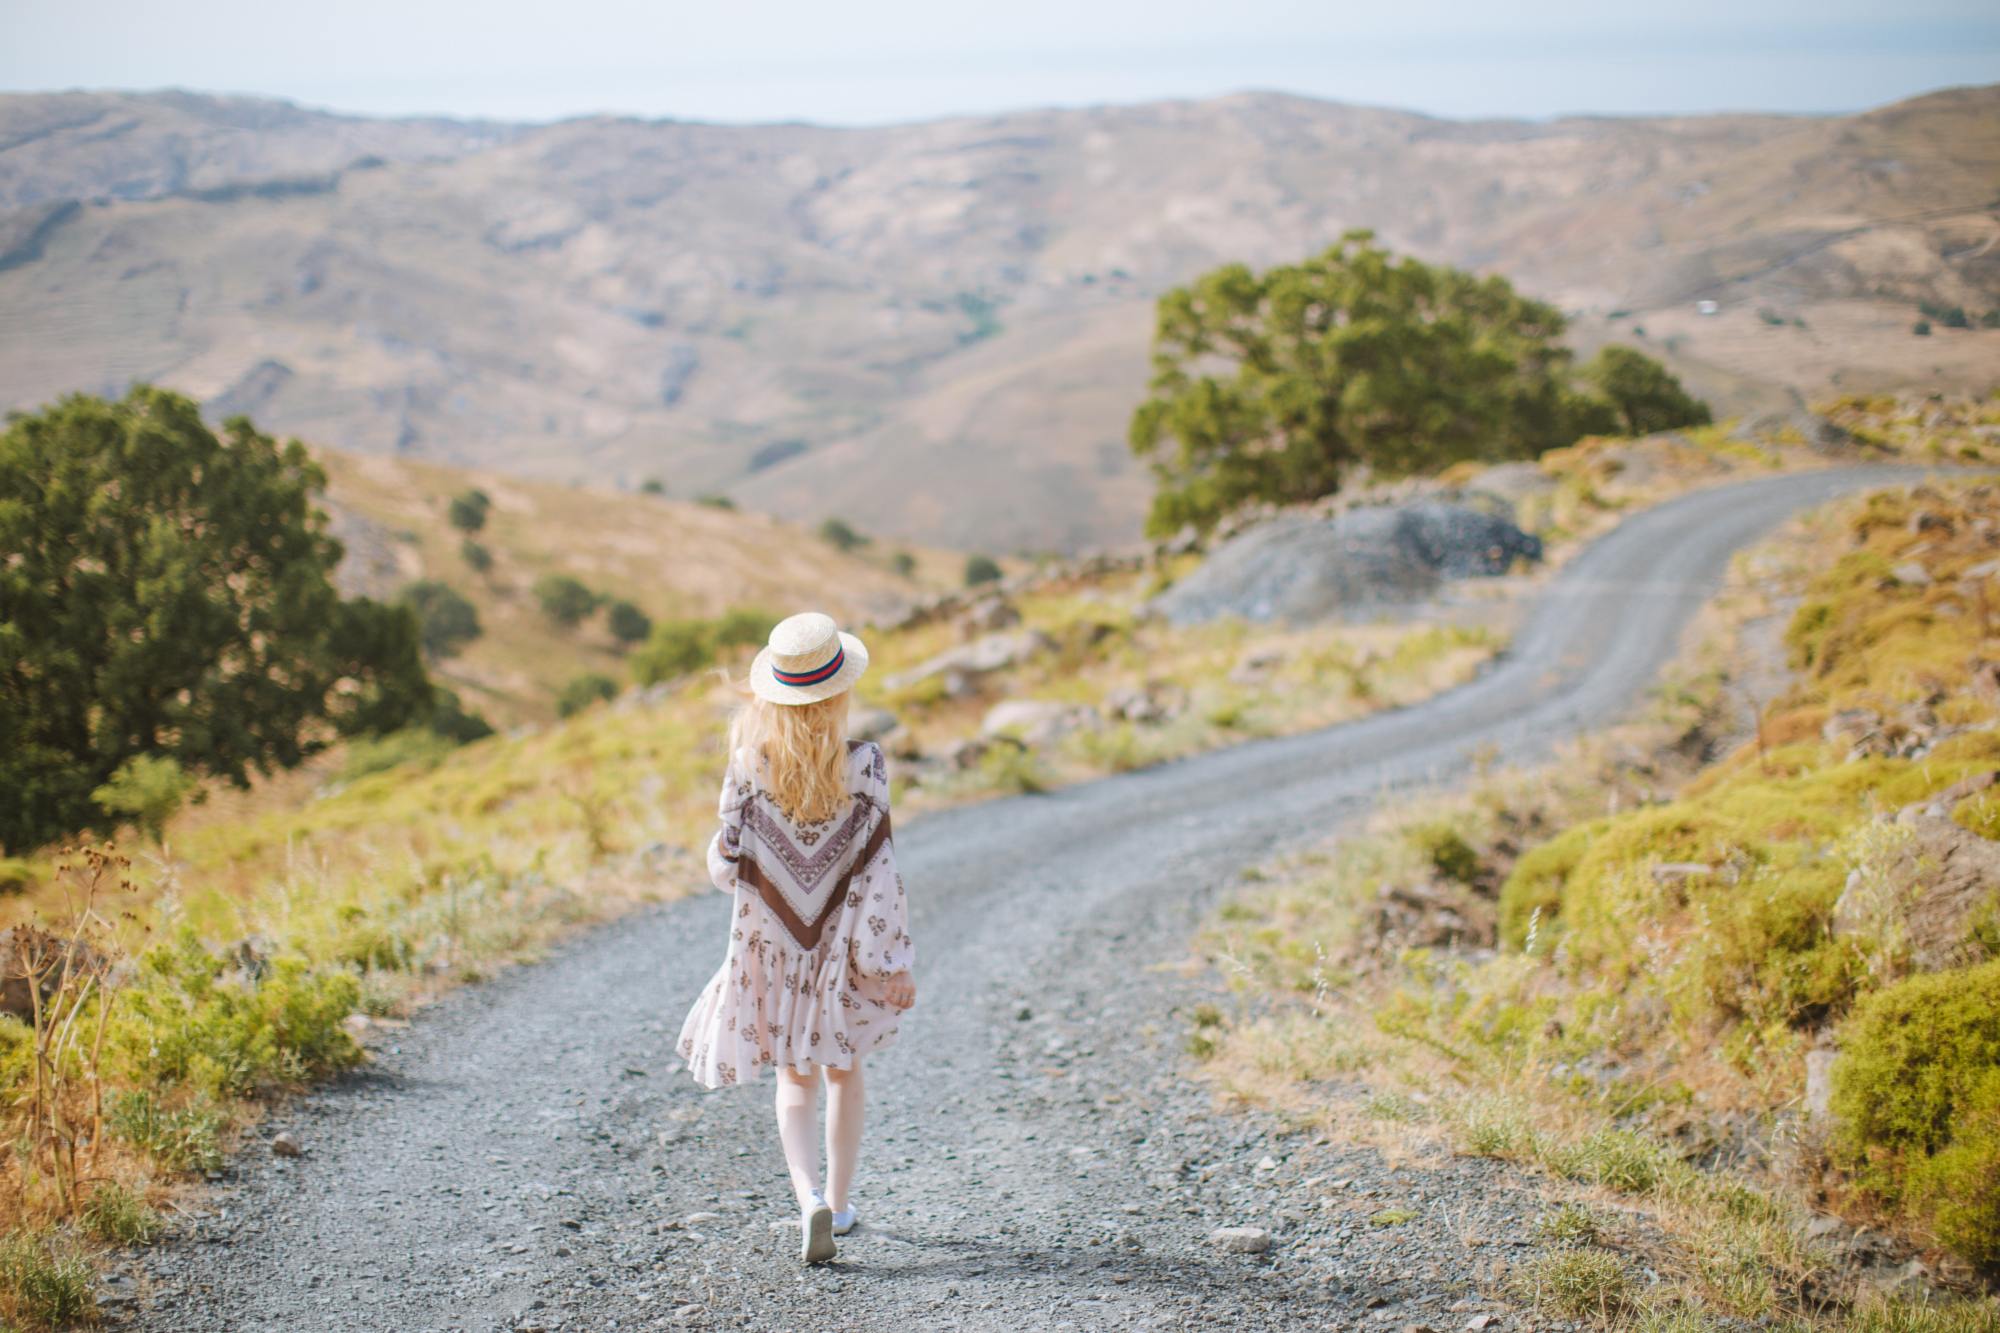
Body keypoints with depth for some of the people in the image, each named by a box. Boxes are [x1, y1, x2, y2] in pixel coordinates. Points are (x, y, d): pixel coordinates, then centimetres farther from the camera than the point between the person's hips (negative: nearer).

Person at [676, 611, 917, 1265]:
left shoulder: (751, 762, -13)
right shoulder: (863, 764, -15)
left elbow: (726, 861, -6)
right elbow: (877, 869, -13)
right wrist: (891, 958, -6)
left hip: (770, 941, 0)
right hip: (842, 941, 0)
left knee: (794, 1077, 11)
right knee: (843, 1069, 19)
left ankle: (810, 1199, -10)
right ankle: (839, 1202, 27)